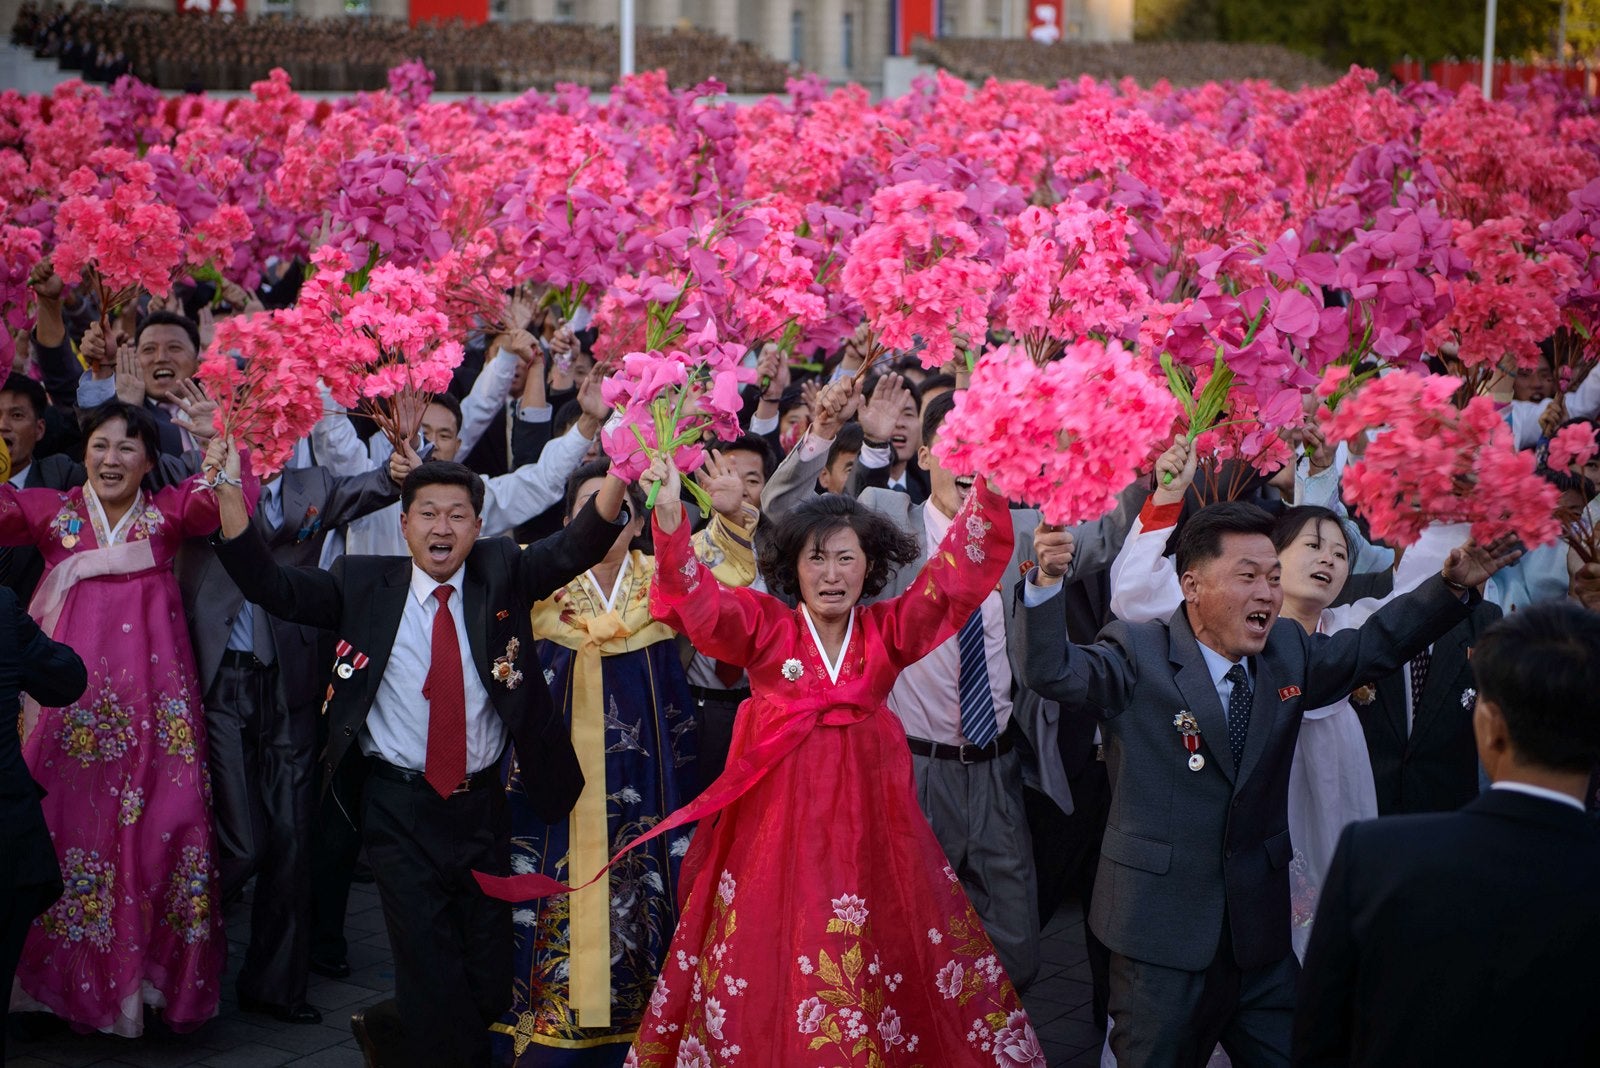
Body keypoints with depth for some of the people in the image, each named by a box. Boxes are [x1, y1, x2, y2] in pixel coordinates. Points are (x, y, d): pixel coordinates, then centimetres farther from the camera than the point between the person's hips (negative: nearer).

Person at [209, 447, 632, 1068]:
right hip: (400, 811, -2)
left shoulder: (503, 576, 3)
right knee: (434, 987, -3)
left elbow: (575, 550, -12)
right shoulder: (364, 585, 2)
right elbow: (271, 588, -6)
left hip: (483, 806, 2)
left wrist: (619, 473, -31)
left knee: (493, 986, 10)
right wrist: (228, 492, -20)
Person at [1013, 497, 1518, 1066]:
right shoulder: (1137, 655, -9)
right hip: (1163, 933, -5)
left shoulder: (1289, 652, 7)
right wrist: (1046, 580, -40)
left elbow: (1376, 644, 17)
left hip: (1262, 933, 5)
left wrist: (1454, 584, 2)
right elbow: (1048, 672, -23)